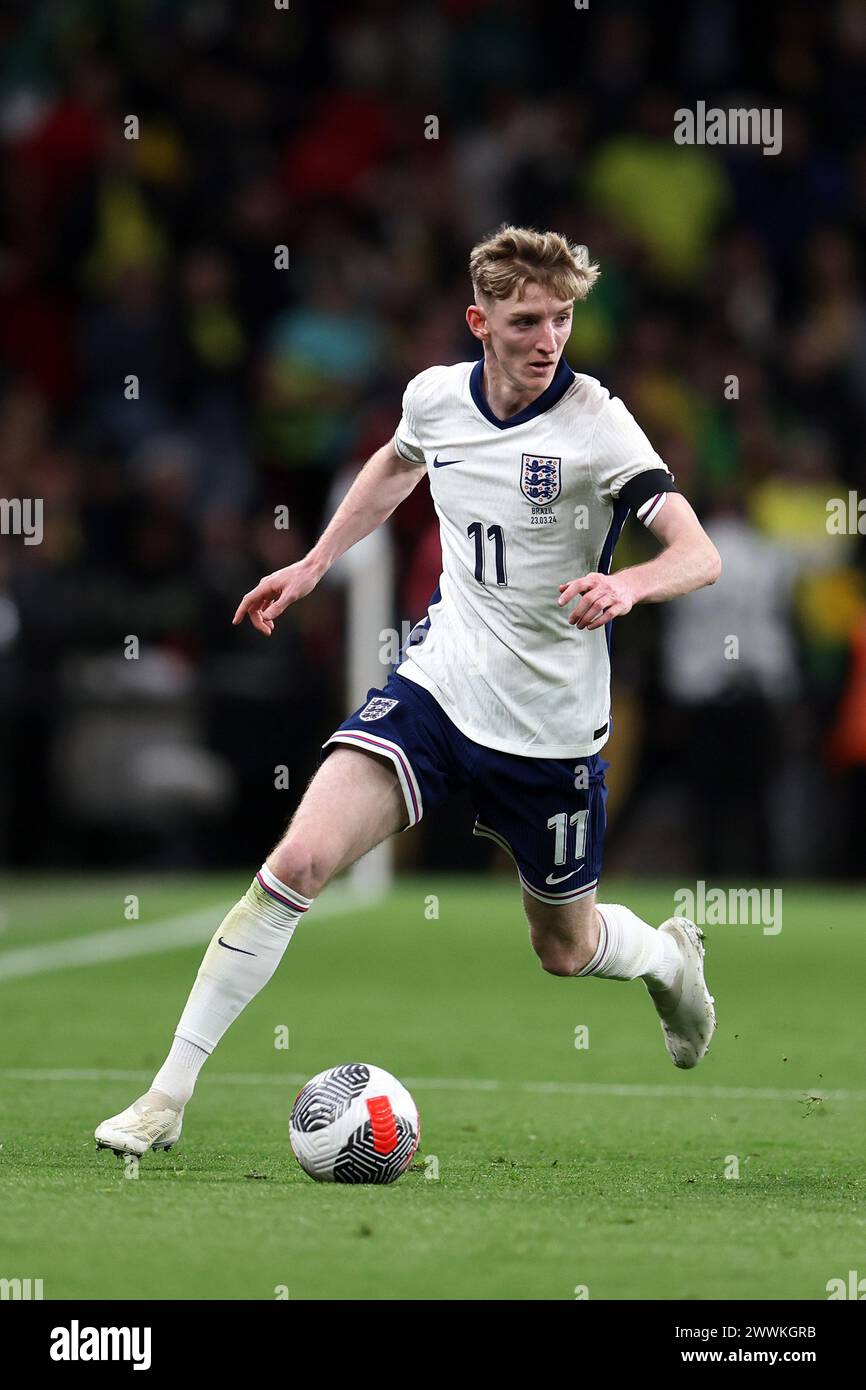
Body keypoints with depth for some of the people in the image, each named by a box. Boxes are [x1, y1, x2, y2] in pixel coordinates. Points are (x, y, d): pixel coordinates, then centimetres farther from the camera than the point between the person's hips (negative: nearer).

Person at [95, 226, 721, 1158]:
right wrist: (313, 565, 24)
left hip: (550, 727, -2)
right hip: (438, 685, 2)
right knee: (300, 859, -18)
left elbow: (699, 556, -23)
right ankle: (167, 1096, -13)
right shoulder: (435, 397, -2)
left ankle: (671, 957, 52)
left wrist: (626, 584, -43)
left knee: (566, 950, 13)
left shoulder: (594, 421, -16)